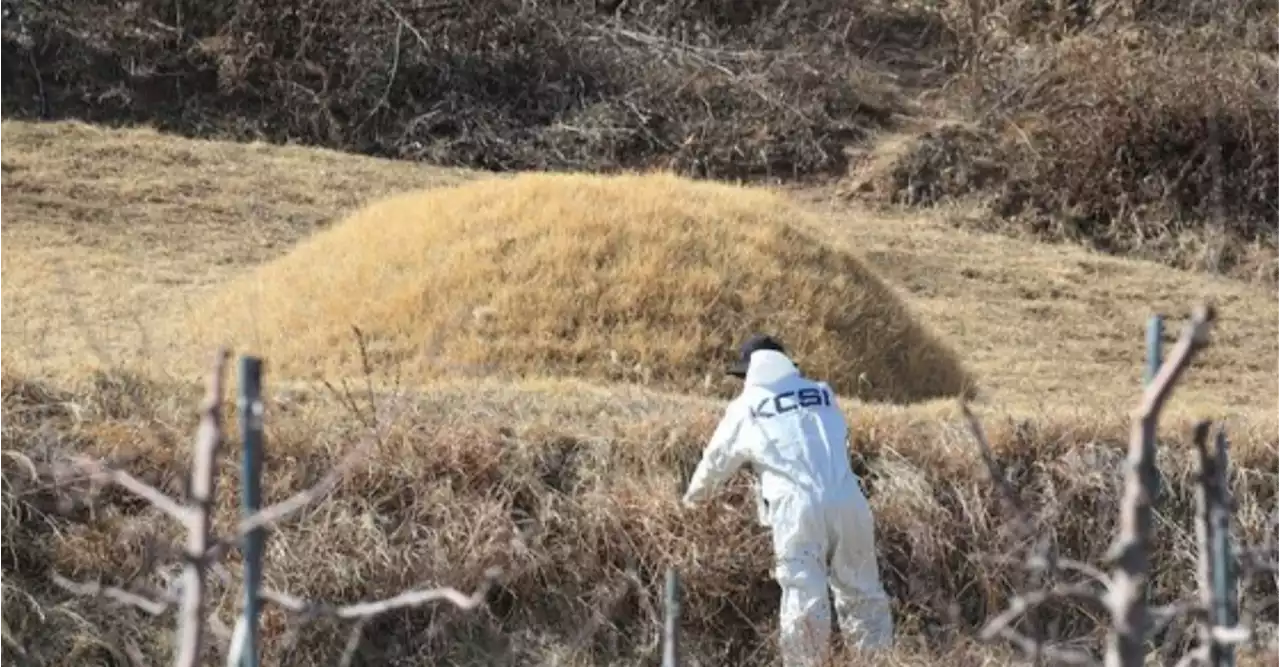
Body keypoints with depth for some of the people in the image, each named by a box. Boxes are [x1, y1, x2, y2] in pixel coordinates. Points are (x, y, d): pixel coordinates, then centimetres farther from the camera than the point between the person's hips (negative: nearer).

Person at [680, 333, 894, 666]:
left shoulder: (745, 407, 14)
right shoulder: (823, 393, 21)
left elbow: (717, 458, 28)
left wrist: (694, 495, 47)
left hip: (797, 507, -3)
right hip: (847, 501, 3)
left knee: (804, 595, -3)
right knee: (861, 591, 9)